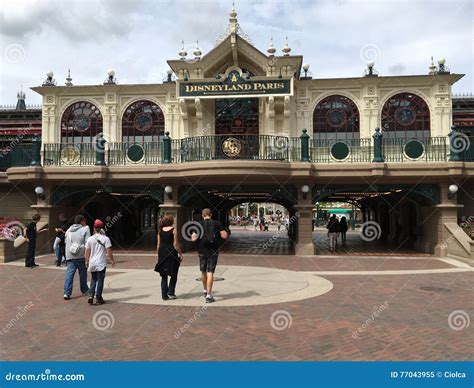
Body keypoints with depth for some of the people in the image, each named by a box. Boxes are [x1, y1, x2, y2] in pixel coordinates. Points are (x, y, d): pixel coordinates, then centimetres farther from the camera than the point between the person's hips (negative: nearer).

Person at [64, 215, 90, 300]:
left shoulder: (69, 230, 15)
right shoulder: (85, 229, -3)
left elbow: (66, 242, 21)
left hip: (69, 256, 4)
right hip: (81, 256, -4)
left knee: (69, 274, 1)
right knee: (83, 273, 11)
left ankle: (67, 293, -7)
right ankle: (84, 291, 24)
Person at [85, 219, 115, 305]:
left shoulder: (90, 239, 2)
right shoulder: (105, 238, -7)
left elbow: (87, 252, 6)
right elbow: (109, 252, -10)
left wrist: (87, 261, 19)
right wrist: (112, 260, 2)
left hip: (92, 263, 3)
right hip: (101, 263, -3)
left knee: (93, 280, 17)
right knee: (100, 280, 4)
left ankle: (91, 295, 4)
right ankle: (98, 299, 7)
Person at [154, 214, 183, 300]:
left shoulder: (160, 231, 6)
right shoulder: (173, 230, -7)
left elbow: (158, 244, 8)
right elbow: (176, 245, -10)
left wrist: (159, 254, 16)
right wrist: (180, 254, -1)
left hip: (162, 254, 5)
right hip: (171, 254, -4)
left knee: (164, 276, 11)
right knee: (173, 275, 11)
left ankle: (164, 295, 11)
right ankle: (170, 292, 5)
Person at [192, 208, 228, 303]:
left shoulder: (199, 224, -2)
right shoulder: (217, 223, -2)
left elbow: (193, 238, -9)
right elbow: (225, 236, -6)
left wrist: (192, 235, 13)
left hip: (202, 250, 1)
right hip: (213, 251, -1)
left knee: (203, 271, 18)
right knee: (210, 272, -2)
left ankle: (205, 290, 36)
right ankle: (209, 295, -5)